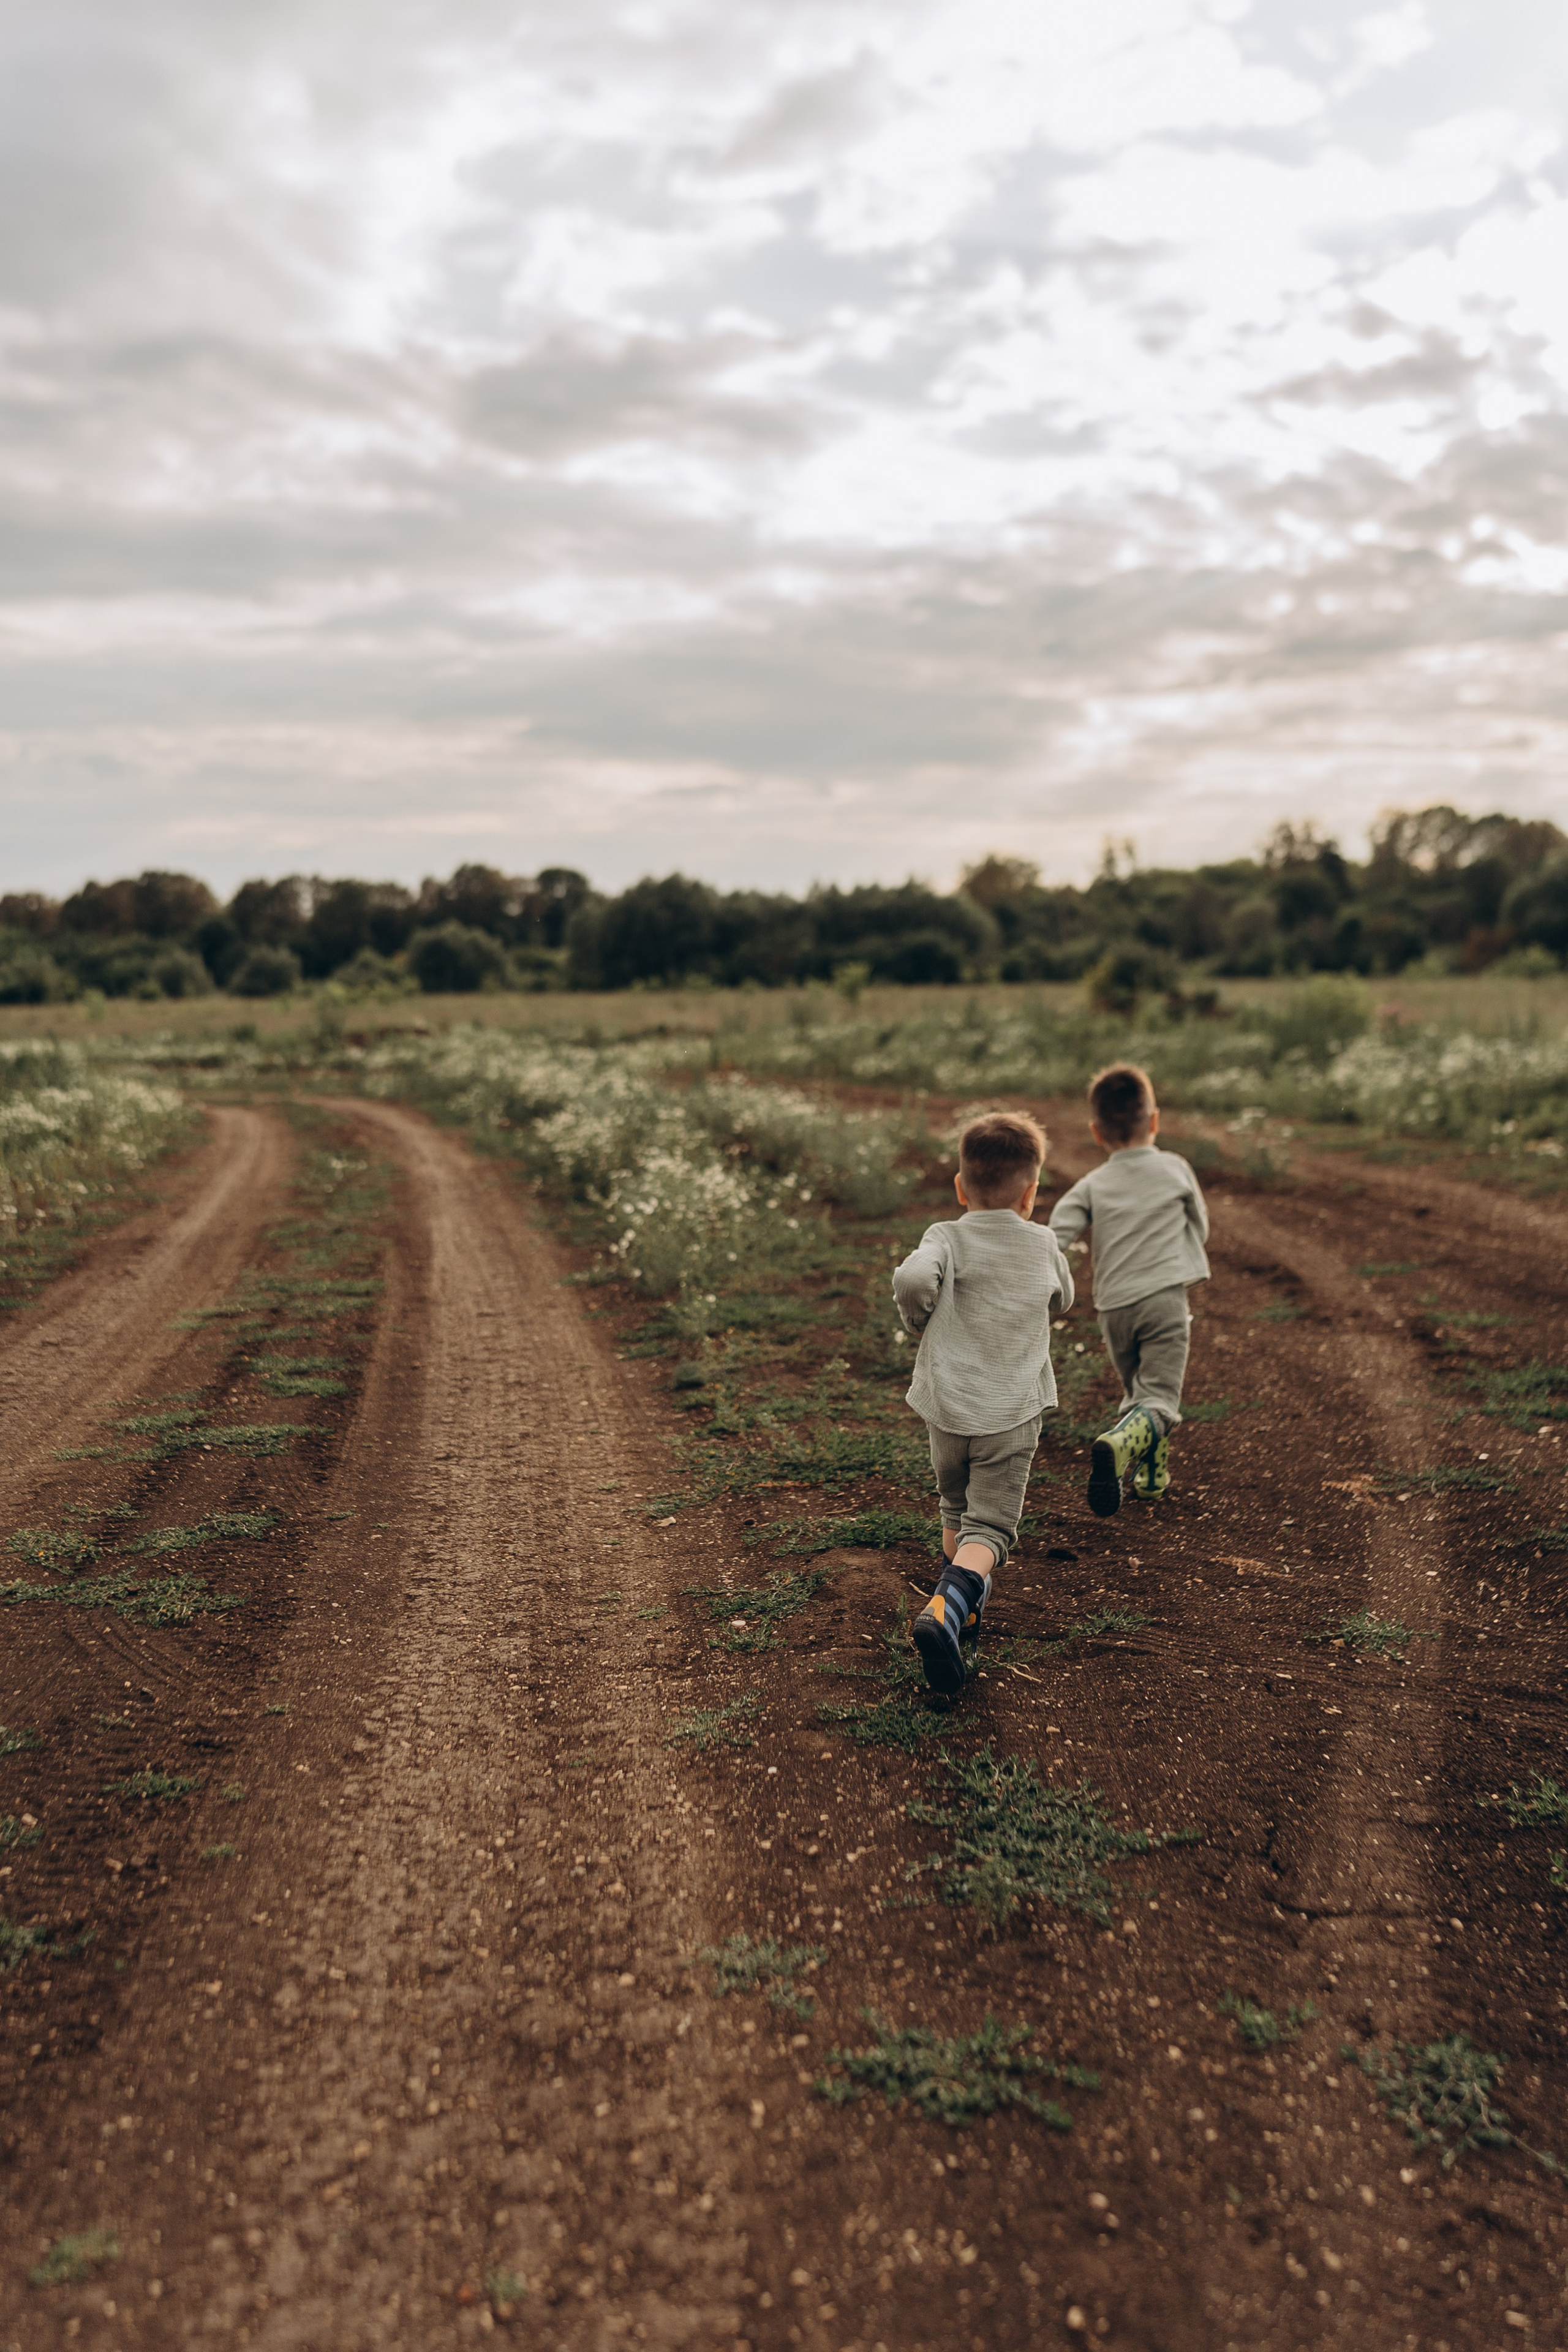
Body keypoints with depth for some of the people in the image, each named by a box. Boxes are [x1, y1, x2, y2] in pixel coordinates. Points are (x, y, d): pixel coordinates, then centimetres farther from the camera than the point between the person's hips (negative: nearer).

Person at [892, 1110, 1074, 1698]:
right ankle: (946, 1608, -27)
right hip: (1013, 1415, -1)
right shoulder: (1044, 1245, 2)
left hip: (948, 1409, 1)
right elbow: (1063, 1300, 21)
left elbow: (911, 1279, -27)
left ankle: (964, 1598, 42)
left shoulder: (948, 1238, -6)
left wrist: (918, 1321, -7)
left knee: (956, 1509, 25)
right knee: (990, 1526, -3)